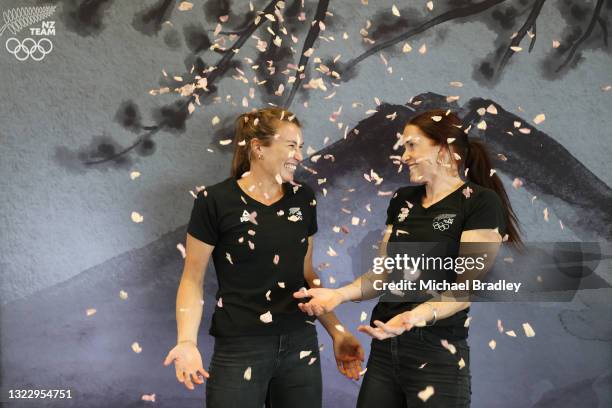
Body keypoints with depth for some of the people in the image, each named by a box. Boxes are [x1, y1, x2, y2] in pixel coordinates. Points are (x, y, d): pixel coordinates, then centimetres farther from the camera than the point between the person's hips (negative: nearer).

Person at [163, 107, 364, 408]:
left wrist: (336, 331, 8)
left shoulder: (303, 198, 4)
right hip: (239, 350, -4)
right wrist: (187, 342, -20)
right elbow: (192, 280, -6)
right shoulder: (215, 202, -11)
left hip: (301, 345, 5)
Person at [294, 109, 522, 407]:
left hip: (438, 355, -6)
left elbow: (468, 285, -16)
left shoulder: (481, 203, -9)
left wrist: (417, 316, -32)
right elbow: (384, 273, 12)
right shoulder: (402, 200, 12)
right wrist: (338, 294, -4)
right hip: (384, 347, 6)